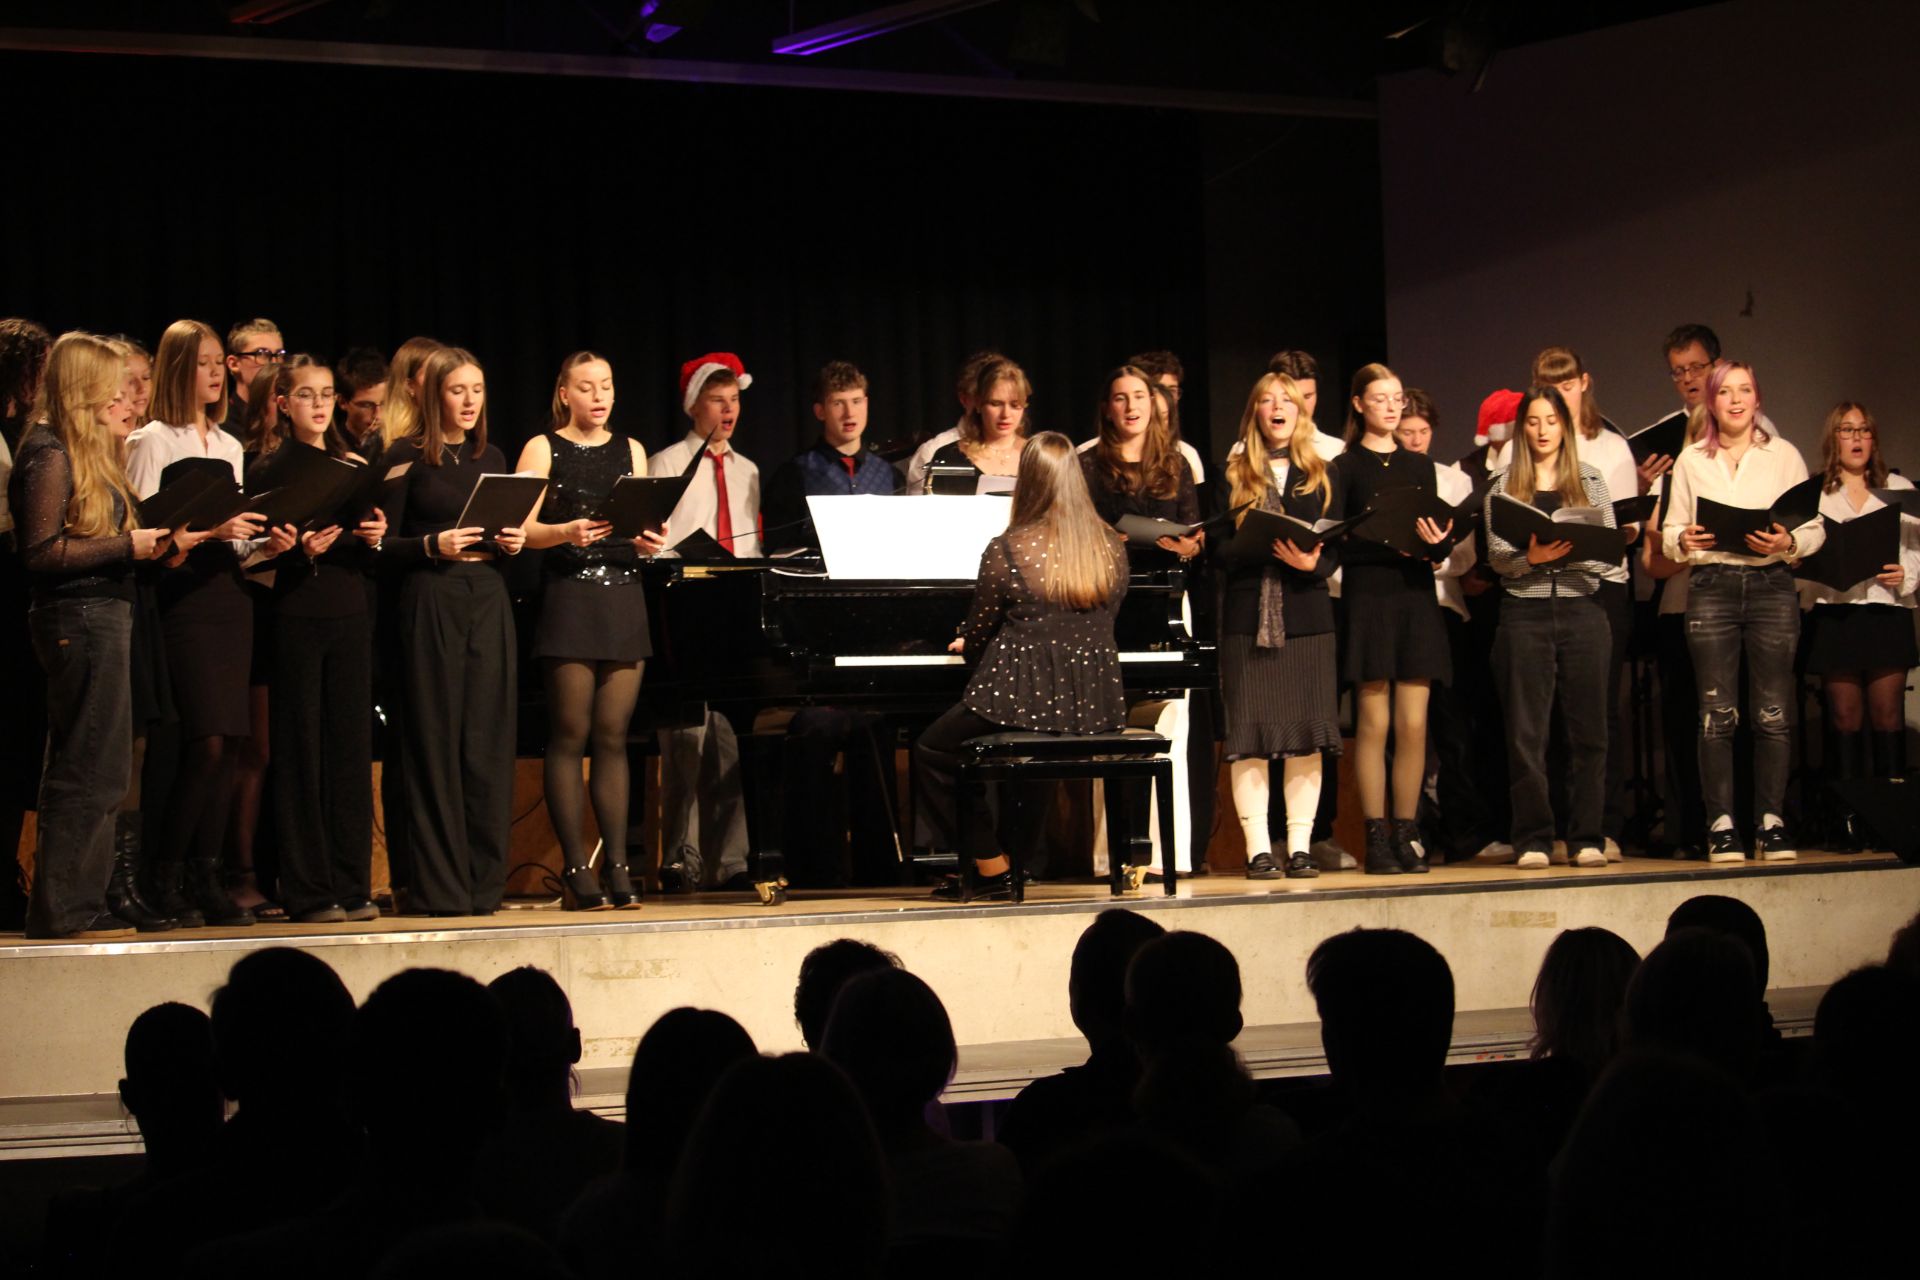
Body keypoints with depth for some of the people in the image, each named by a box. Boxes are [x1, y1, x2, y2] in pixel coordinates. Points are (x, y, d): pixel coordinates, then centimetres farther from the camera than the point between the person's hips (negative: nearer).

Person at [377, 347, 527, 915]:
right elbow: (384, 544, -3)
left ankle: (484, 884, 6)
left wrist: (513, 543, 0)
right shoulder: (406, 457, 0)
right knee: (437, 743, -4)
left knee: (488, 743, 2)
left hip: (488, 601, 5)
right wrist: (434, 545, -19)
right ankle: (439, 887, -2)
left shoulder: (492, 458, 15)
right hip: (431, 604, -5)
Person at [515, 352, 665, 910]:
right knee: (570, 734, -5)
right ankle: (577, 868, -4)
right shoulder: (543, 450, 4)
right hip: (568, 596, -3)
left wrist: (652, 541, -10)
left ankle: (616, 864, 2)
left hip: (623, 595, 3)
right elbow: (523, 529, -4)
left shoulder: (630, 450, 15)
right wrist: (567, 532, -22)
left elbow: (645, 530, 12)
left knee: (613, 735, 2)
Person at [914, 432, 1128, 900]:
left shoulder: (1007, 551, -10)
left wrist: (965, 645, 26)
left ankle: (991, 868, 14)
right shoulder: (1111, 548, 5)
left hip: (1026, 702, -6)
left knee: (932, 754, 18)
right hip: (1097, 711, 6)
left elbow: (975, 638, 0)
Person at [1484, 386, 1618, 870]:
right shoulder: (1504, 487, 8)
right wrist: (1532, 558, -19)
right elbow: (1496, 557, 0)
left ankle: (1586, 838, 6)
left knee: (1587, 727, 1)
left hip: (1581, 611, 1)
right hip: (1525, 613, -1)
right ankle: (1533, 839, 2)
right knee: (1527, 731, -2)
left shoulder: (1591, 483, 11)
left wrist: (1567, 550, -15)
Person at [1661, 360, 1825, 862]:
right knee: (1716, 712, -3)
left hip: (1772, 585, 0)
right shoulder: (1691, 459, 11)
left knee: (1774, 711, -2)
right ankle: (1721, 824, 0)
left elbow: (1815, 528, 4)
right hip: (1711, 588, 0)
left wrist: (1787, 543, -16)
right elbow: (1669, 531, 10)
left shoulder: (1783, 454, 7)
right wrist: (1684, 541, -12)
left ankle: (1771, 820, 4)